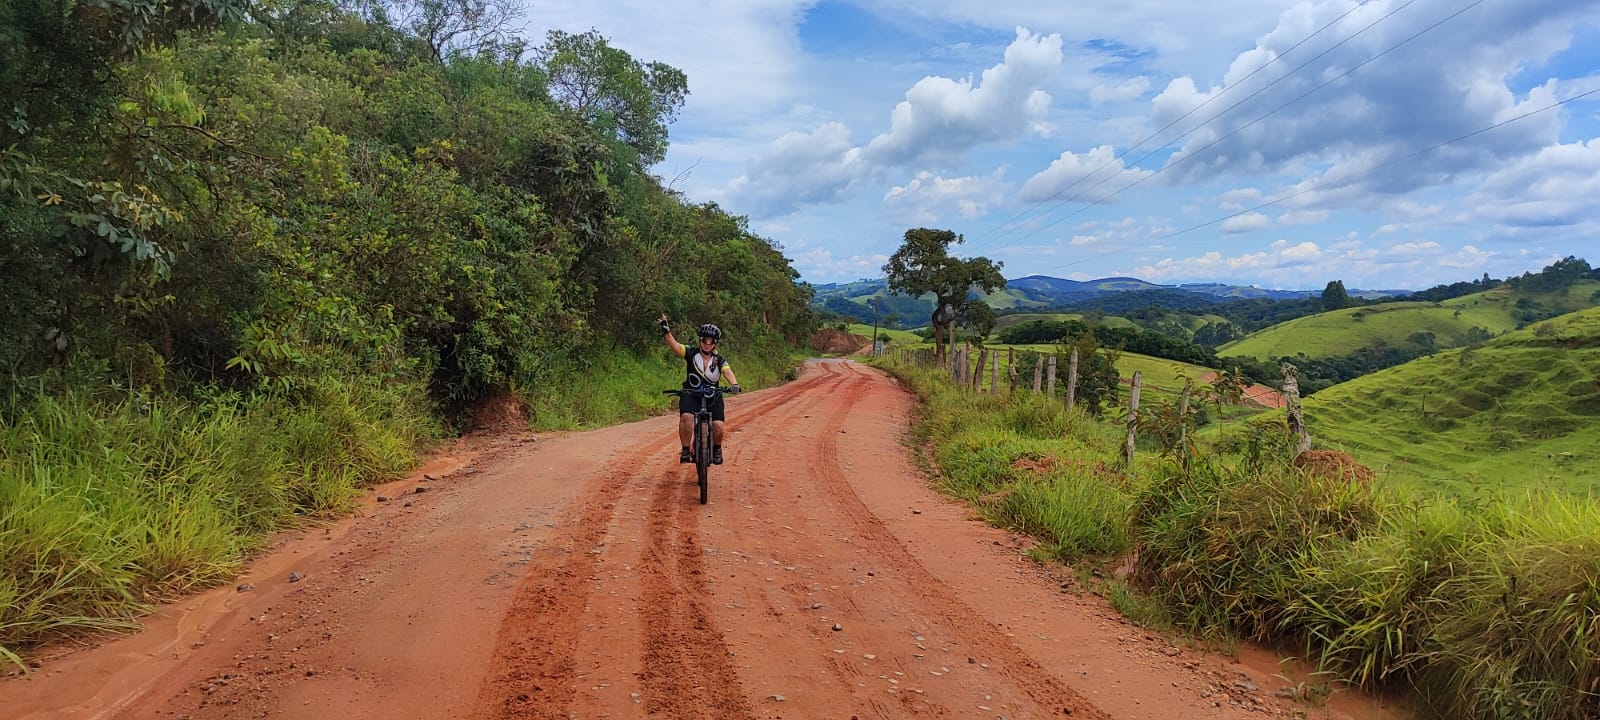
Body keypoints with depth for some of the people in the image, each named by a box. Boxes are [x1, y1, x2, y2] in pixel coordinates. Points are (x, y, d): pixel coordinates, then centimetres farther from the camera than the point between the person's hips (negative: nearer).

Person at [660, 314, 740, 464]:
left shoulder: (719, 360, -4)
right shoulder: (691, 354, -5)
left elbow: (728, 372, -22)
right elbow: (674, 344, -19)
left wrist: (734, 384, -44)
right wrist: (667, 331, -38)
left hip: (712, 397, 1)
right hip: (690, 395, -1)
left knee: (719, 426, -16)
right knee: (686, 417, -30)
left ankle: (717, 448, 17)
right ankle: (685, 450, -13)